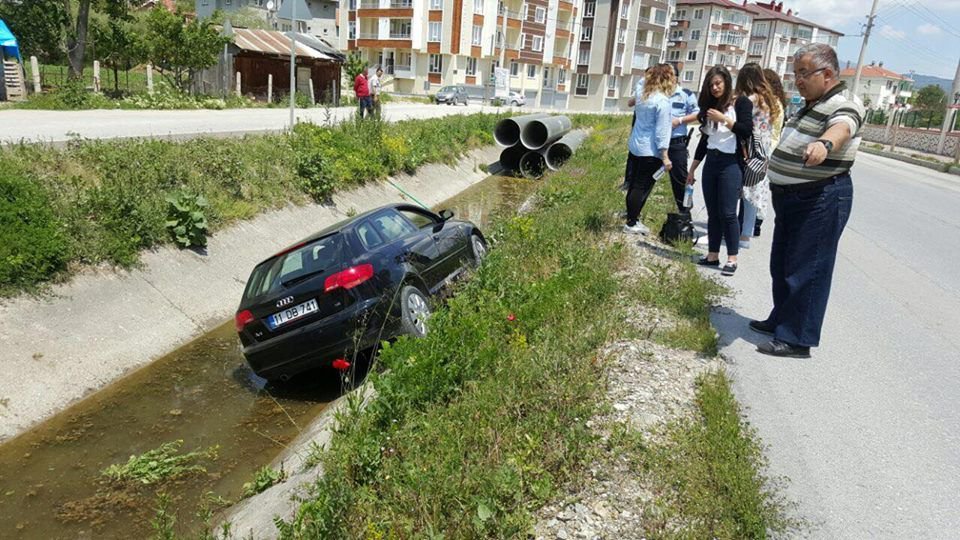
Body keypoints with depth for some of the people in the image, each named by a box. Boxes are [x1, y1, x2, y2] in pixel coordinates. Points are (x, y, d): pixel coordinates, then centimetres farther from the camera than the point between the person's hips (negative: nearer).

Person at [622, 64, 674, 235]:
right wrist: (665, 156, -15)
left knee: (634, 184, 15)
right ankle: (631, 224, 5)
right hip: (650, 151, -8)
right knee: (642, 187, -1)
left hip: (635, 147, 8)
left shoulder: (643, 97, 9)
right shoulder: (663, 101, -15)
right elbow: (662, 130, -17)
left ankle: (632, 217, 26)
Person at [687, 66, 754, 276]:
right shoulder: (710, 105, 14)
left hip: (730, 164, -6)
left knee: (728, 213, -8)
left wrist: (723, 119, -18)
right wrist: (692, 169, 17)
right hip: (711, 163, 6)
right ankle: (712, 255, 14)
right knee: (712, 212, 8)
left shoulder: (741, 102, -2)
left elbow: (747, 130, -14)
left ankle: (732, 259, -1)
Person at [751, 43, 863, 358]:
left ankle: (797, 339, 2)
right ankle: (781, 320, 33)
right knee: (782, 265, 18)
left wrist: (825, 143, -62)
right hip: (791, 198, 10)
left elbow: (842, 128, -40)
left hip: (820, 202, -10)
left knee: (806, 271, -6)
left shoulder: (844, 106, -16)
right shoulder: (811, 105, 14)